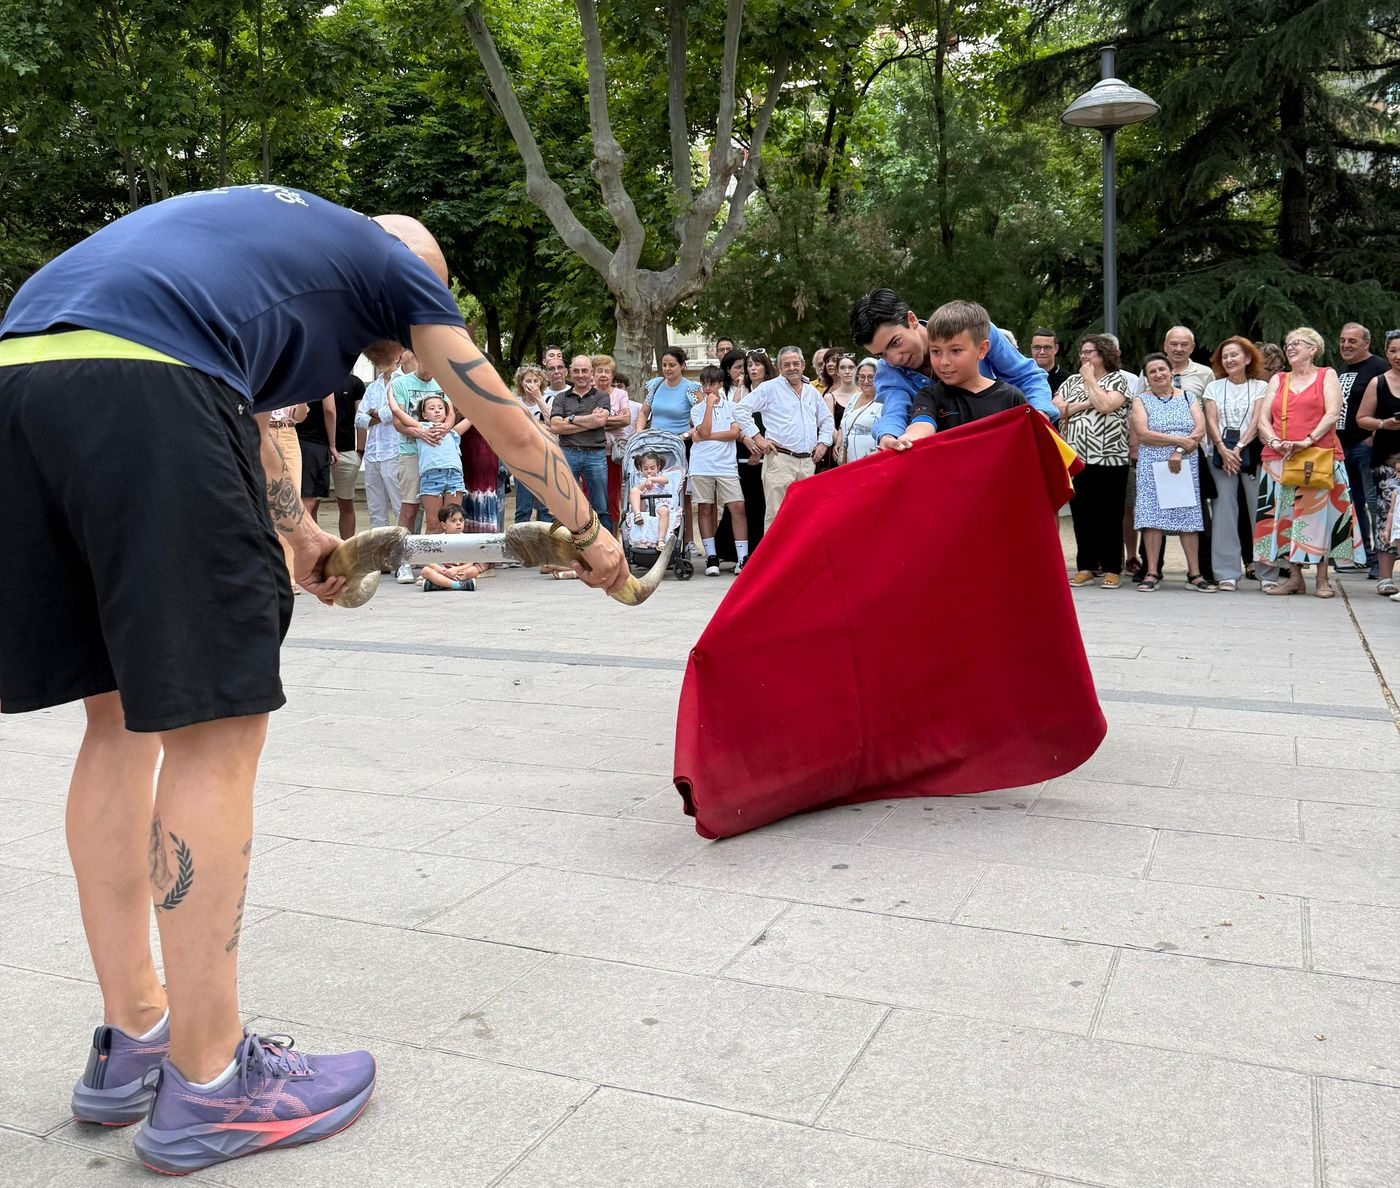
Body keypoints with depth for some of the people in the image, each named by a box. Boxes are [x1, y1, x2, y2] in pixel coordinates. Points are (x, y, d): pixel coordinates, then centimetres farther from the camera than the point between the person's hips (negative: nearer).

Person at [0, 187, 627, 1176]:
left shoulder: (273, 233, 38)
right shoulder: (396, 261, 19)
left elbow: (244, 412, 45)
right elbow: (509, 428, 23)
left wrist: (298, 535, 55)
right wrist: (593, 540, 36)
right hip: (142, 390, -8)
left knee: (123, 718, 14)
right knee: (215, 731, -2)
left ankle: (133, 1041, 23)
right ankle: (206, 1084, 7)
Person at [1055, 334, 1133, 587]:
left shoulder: (1118, 380, 4)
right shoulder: (1072, 381, 17)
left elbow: (1106, 405, -15)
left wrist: (1090, 380, -3)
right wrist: (1085, 403, -6)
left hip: (1110, 458, -4)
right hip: (1076, 459, 4)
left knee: (1109, 514, -1)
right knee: (1081, 514, 5)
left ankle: (1112, 568, 5)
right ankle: (1086, 566, 12)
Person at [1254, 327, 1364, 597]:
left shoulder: (1327, 375, 9)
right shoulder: (1278, 380, 18)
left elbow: (1332, 413, -4)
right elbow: (1263, 418, 9)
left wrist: (1308, 441, -17)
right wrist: (1275, 442, -10)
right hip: (1279, 459, 3)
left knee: (1318, 514, -5)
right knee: (1285, 515, 1)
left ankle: (1322, 579, 0)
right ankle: (1293, 577, 6)